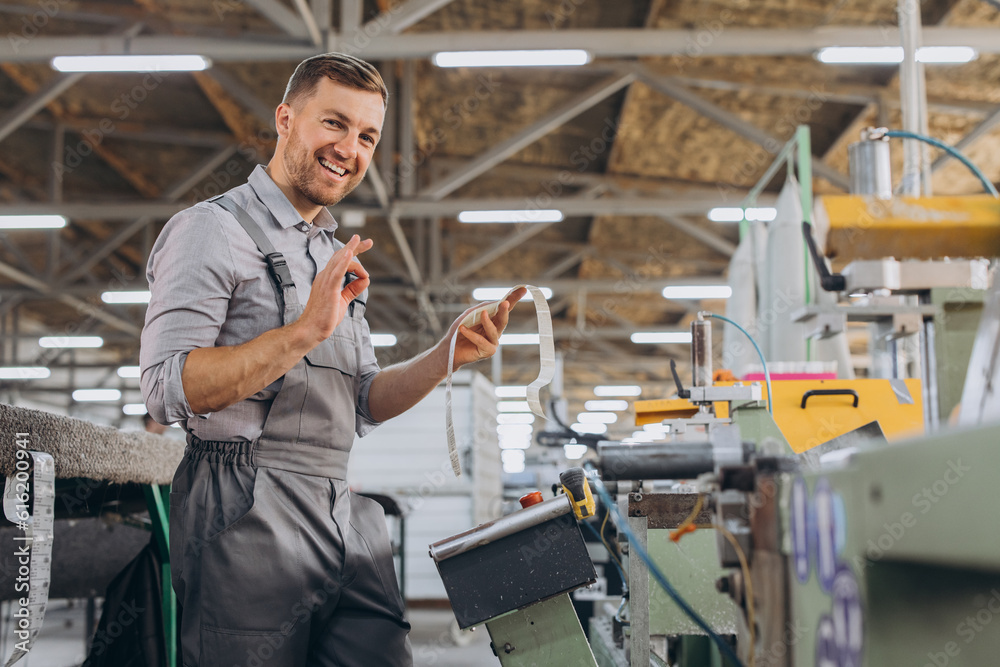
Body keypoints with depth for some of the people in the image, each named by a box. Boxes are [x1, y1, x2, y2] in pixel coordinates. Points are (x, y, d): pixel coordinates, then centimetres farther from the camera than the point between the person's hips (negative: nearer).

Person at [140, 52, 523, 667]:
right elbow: (168, 388, -14)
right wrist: (305, 332, -20)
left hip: (347, 522, 7)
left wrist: (447, 357, 3)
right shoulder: (214, 230, -3)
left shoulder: (338, 260, 23)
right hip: (249, 517, -7)